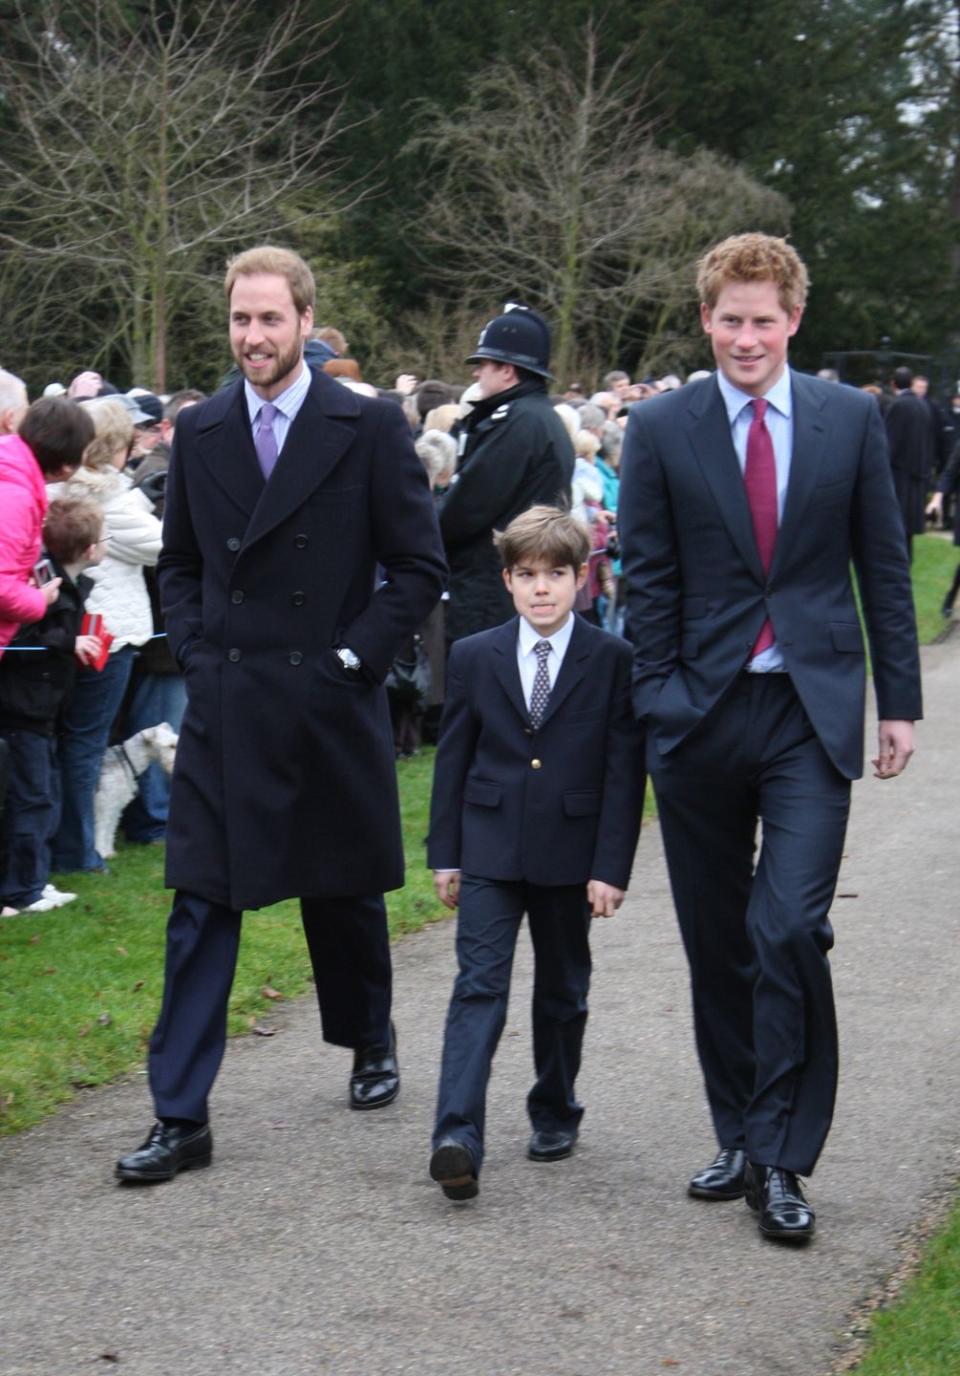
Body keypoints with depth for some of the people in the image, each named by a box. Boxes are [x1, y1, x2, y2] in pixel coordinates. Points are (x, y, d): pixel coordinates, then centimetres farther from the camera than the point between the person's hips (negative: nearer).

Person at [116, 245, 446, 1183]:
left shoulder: (369, 429, -3)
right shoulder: (199, 433, 7)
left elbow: (419, 567, -1)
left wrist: (355, 656, -9)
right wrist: (195, 653, 2)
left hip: (331, 702, -2)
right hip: (224, 709, 2)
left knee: (344, 893, 14)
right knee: (200, 907, -3)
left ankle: (370, 1044, 39)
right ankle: (180, 1117, -1)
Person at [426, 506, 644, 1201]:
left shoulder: (612, 660, -3)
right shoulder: (474, 657, 3)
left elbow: (623, 772, -4)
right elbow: (453, 759, 8)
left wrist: (611, 867, -8)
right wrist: (445, 854, 5)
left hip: (571, 853, 0)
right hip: (490, 852, 0)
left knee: (563, 992, 13)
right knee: (479, 986, -9)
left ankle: (555, 1112, 32)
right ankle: (458, 1137, -18)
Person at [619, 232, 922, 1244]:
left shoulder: (850, 420, 4)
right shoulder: (661, 429, 2)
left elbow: (883, 566, 7)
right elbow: (648, 581, 4)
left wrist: (900, 699, 5)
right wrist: (656, 701, -3)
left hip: (812, 714, -1)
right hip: (701, 715, 1)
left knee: (790, 931, -13)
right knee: (717, 945, 10)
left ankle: (781, 1160, -3)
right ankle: (739, 1139, 25)